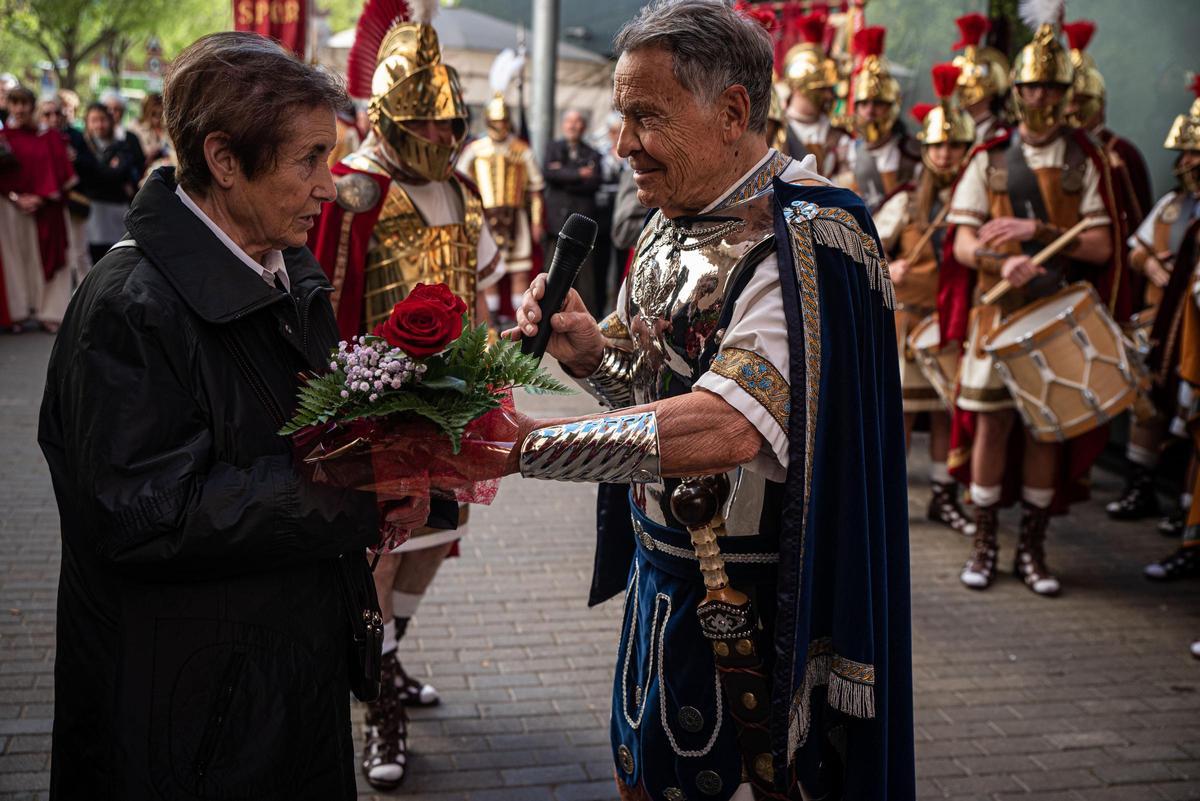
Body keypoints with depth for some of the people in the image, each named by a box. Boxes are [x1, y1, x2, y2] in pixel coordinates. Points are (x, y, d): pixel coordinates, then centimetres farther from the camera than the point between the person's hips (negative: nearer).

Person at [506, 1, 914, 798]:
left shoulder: (805, 237, -23)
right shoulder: (676, 228, 5)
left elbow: (728, 428, -37)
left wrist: (520, 441, -34)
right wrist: (593, 354, -7)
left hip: (757, 626, -8)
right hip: (663, 587, 8)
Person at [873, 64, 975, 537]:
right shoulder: (907, 201, 0)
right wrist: (886, 268, -17)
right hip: (911, 316, -2)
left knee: (948, 410, 9)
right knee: (902, 408, 1)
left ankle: (943, 497, 20)